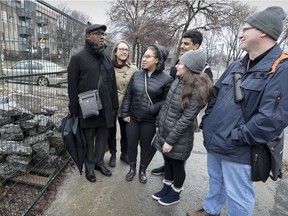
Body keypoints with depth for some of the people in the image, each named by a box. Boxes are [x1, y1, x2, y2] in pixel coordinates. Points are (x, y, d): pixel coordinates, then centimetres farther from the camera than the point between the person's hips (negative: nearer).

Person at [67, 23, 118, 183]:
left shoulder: (106, 59, 10)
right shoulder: (78, 58, -6)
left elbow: (113, 84, 10)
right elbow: (72, 86, -7)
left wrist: (114, 105, 8)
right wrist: (74, 110, -8)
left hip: (105, 108, 5)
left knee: (102, 137, 15)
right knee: (88, 139, 10)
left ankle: (99, 162, 35)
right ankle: (89, 166, 30)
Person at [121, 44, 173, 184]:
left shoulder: (166, 79, -10)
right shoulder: (136, 75, 1)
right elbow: (128, 95, 3)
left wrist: (151, 109, -19)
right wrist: (125, 113, -1)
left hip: (150, 120, -3)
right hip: (132, 118, 3)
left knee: (145, 146, 15)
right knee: (131, 144, 13)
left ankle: (142, 170, 39)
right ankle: (132, 168, 38)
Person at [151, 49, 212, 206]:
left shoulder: (197, 89, -20)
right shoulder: (178, 81, 3)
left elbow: (186, 119, -22)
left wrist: (170, 140, -19)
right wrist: (159, 124, 13)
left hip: (179, 138, -7)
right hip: (164, 132, 7)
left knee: (177, 165, 13)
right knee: (167, 161, 21)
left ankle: (175, 193, 37)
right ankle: (167, 188, 43)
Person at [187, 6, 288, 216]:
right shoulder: (237, 65, 9)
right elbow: (215, 94, 15)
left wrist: (235, 139, -20)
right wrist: (207, 121, 8)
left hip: (238, 152, -7)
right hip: (214, 143, 8)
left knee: (237, 197, 12)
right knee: (215, 182, 27)